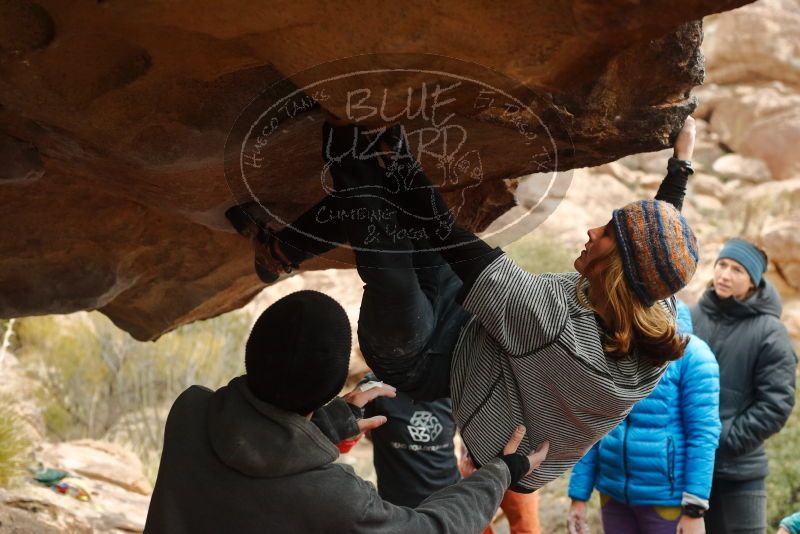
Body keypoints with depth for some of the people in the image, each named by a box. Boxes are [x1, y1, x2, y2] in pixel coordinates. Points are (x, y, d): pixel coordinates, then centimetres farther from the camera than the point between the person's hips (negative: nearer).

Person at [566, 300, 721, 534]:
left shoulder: (689, 353, -9)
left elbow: (703, 433, -12)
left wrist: (695, 509, -16)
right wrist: (579, 497, 6)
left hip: (668, 499, -5)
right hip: (614, 497, 5)